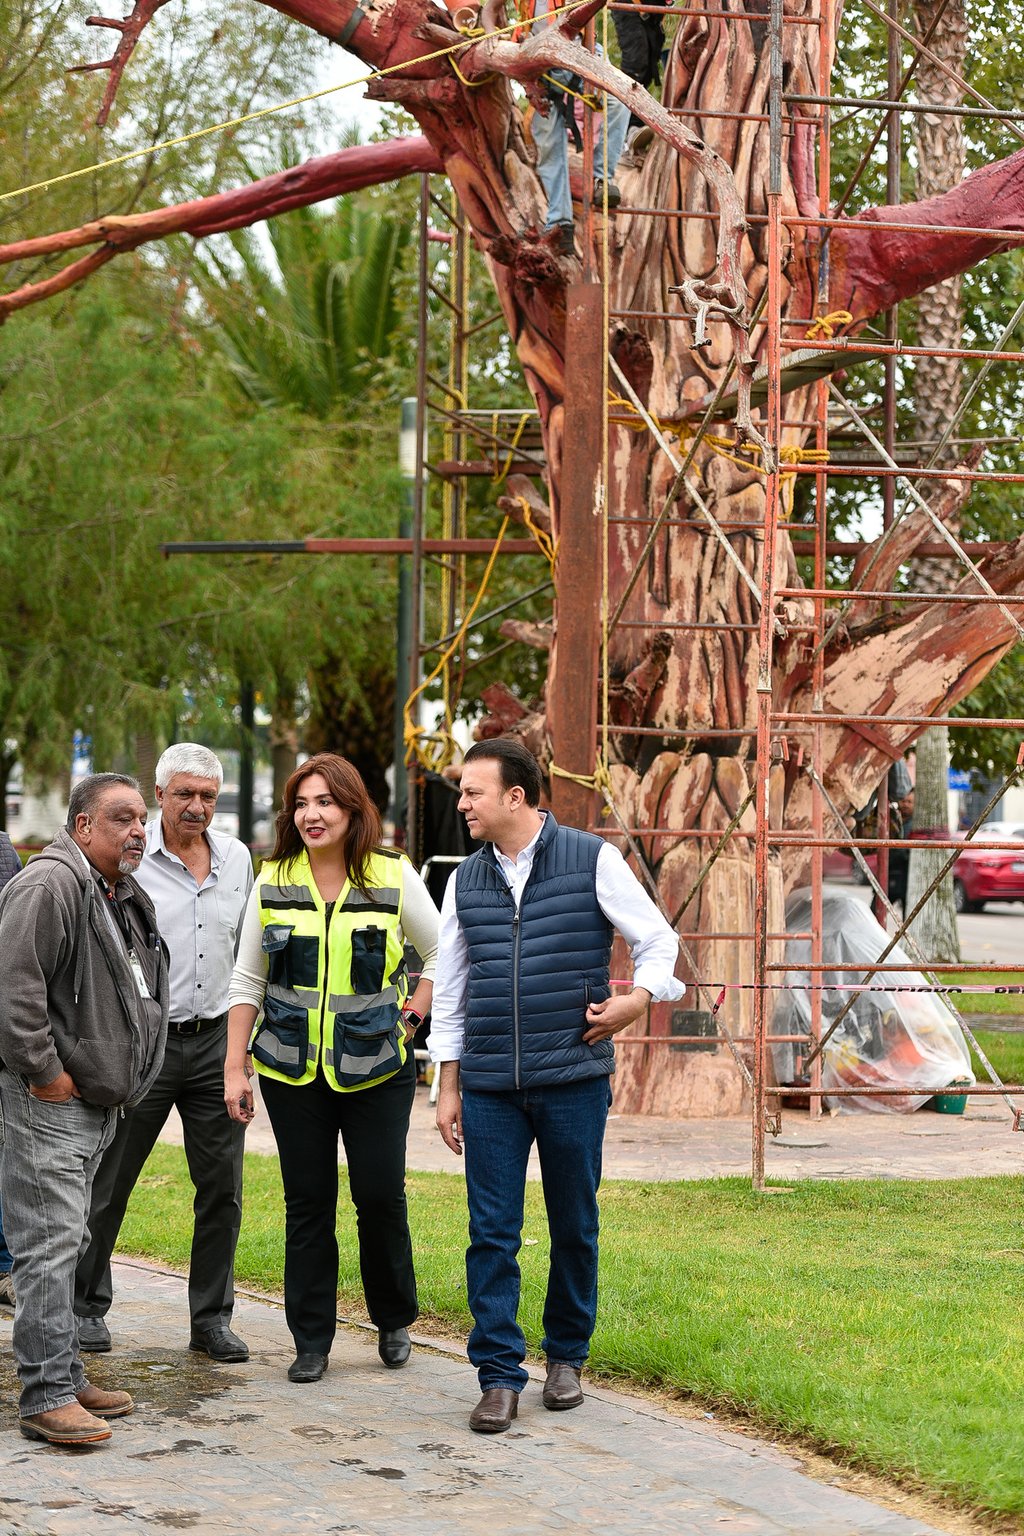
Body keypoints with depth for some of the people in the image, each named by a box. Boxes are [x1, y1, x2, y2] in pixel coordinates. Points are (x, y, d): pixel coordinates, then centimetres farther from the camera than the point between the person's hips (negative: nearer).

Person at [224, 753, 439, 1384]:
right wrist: (235, 1067, 3)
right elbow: (247, 981, 7)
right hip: (293, 1070, 1)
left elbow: (442, 950, 11)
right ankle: (311, 1341, 12)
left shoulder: (394, 877, -2)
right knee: (307, 1203, 3)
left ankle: (394, 1320, 20)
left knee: (381, 1195, -3)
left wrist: (416, 1011, 0)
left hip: (375, 1067, -1)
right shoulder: (274, 882, 3)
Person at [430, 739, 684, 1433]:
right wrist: (449, 1086, 12)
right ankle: (500, 1376, 1)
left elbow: (659, 940, 4)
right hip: (489, 1087, 2)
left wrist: (638, 999, -14)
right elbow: (450, 988, 14)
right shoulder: (466, 881, 9)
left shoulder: (593, 860, -3)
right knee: (492, 1233, -3)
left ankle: (567, 1355, 25)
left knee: (574, 1226, 7)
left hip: (574, 1077, -2)